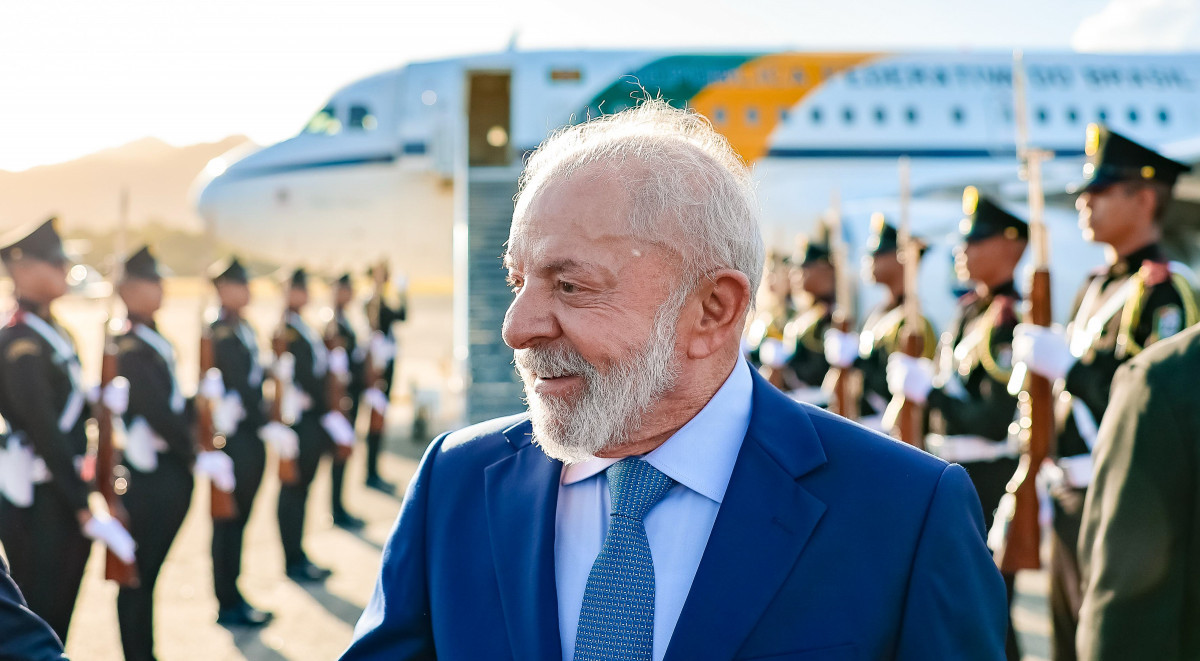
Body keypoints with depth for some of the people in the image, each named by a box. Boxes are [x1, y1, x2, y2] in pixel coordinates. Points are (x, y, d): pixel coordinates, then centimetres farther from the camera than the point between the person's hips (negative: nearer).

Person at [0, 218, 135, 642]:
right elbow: (45, 435, -22)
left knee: (58, 621, 18)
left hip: (65, 492, 9)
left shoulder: (52, 332, 11)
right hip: (38, 507, -9)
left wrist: (101, 400, -2)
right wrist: (89, 514, -22)